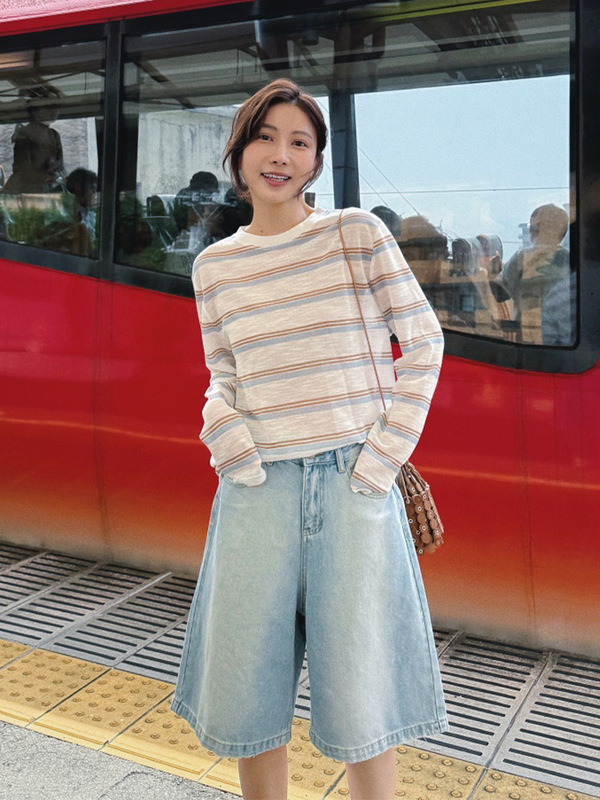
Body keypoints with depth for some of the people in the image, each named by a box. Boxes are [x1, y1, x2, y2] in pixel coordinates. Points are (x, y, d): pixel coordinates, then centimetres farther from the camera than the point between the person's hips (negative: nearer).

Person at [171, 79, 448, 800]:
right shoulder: (215, 266, 8)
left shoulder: (358, 233, 0)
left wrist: (387, 451, -5)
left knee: (361, 690, 6)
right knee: (243, 683, 12)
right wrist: (225, 431, -7)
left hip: (354, 478, -2)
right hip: (258, 484, 3)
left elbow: (423, 341, 1)